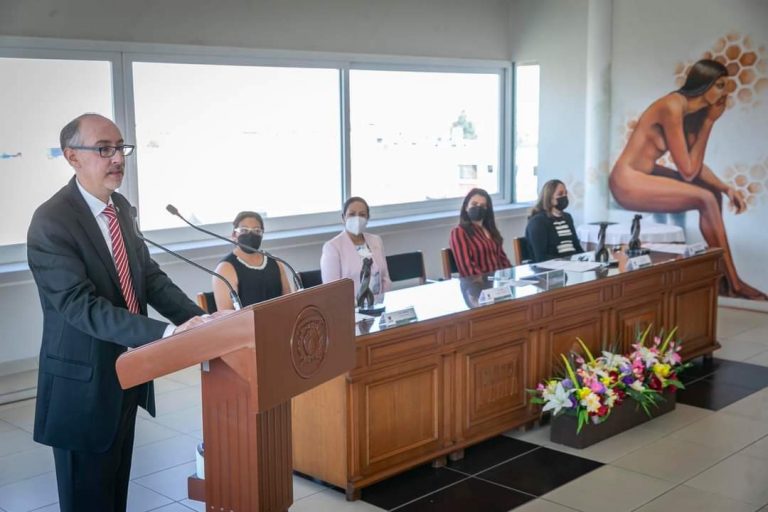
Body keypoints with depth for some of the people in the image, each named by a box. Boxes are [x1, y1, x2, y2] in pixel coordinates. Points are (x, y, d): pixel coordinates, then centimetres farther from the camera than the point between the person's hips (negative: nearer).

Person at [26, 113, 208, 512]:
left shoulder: (119, 207, 5)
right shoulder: (51, 223, -21)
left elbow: (149, 275, 6)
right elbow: (81, 307, -28)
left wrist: (198, 320, -10)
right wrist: (165, 333, -36)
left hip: (127, 374, 8)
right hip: (83, 383, -7)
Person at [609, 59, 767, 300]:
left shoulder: (694, 111, 6)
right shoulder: (673, 107, -21)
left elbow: (696, 165, 8)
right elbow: (688, 171, -20)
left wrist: (727, 188, -8)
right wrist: (709, 122, -14)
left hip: (646, 175, 10)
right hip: (628, 181, -10)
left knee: (714, 192, 9)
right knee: (705, 199, -17)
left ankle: (720, 274, 10)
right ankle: (733, 283, -6)